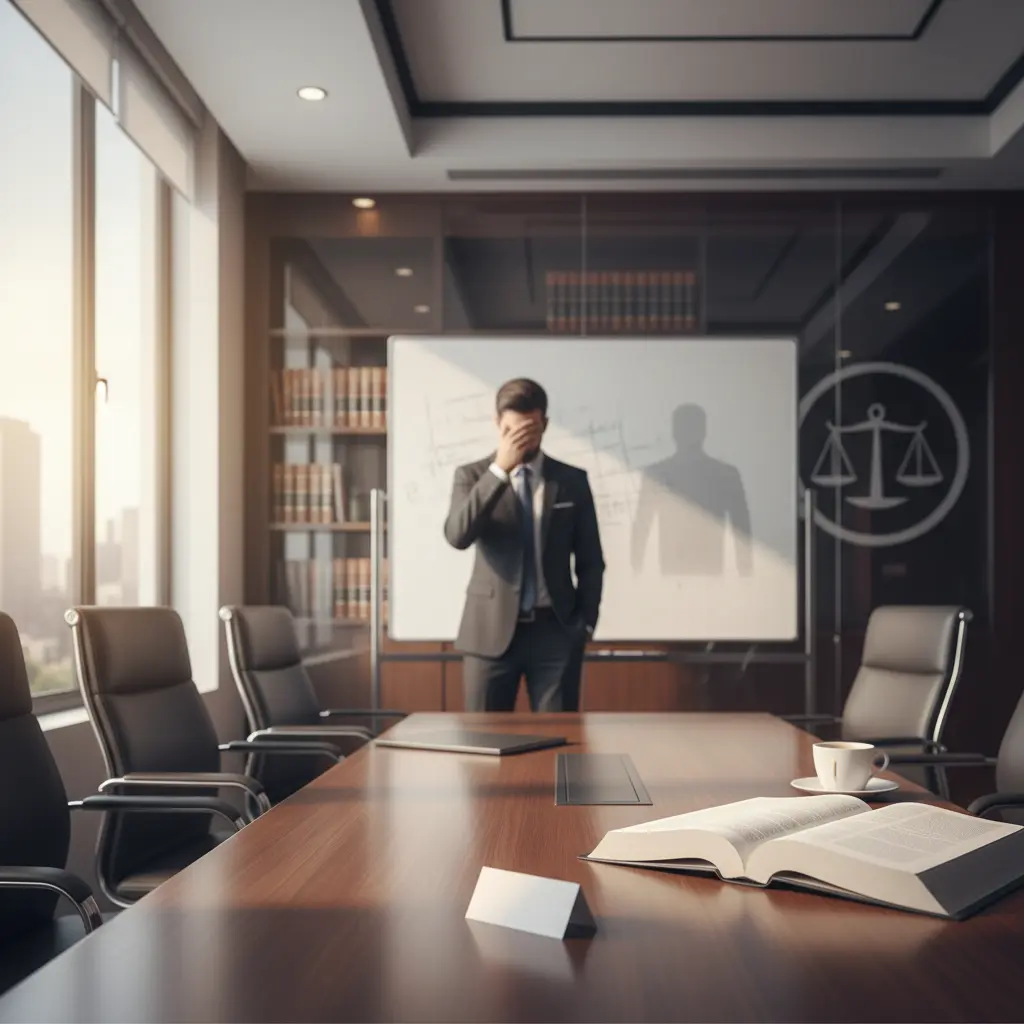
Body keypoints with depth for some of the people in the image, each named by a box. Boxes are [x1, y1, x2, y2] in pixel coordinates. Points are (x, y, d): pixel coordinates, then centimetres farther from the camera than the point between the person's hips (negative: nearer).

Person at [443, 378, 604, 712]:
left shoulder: (572, 480, 6)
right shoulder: (472, 476, 3)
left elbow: (590, 560, 10)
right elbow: (457, 536, -17)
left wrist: (585, 623, 2)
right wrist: (499, 469, -20)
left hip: (555, 630, 1)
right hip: (490, 630, -1)